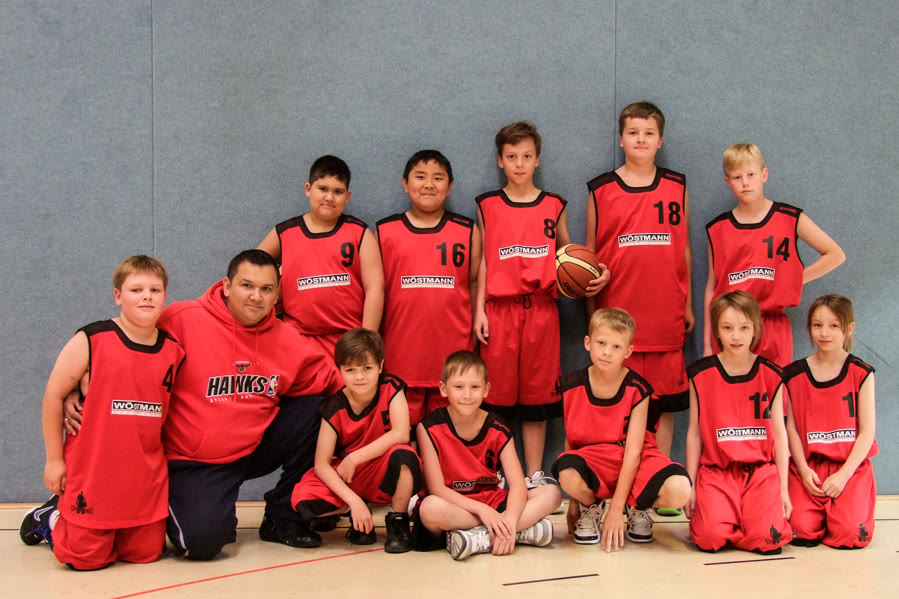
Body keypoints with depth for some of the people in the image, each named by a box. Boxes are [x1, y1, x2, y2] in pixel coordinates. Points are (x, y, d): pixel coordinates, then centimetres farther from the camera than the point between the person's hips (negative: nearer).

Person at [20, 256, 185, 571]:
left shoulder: (174, 351, 2)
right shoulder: (90, 341, -10)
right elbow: (54, 395, -4)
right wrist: (54, 459, -1)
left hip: (146, 477, 4)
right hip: (92, 471, -4)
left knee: (146, 554, 8)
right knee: (87, 559, 0)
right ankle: (52, 518, 32)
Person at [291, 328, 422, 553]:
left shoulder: (391, 388, -12)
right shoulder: (334, 408, -12)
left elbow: (400, 435, -26)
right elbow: (321, 463, -17)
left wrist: (354, 458, -23)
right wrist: (354, 501, -29)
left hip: (385, 476, -1)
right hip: (346, 479, 1)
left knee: (403, 455, -36)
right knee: (302, 499, -26)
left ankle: (398, 522, -12)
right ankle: (357, 518, 3)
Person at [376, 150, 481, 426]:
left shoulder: (467, 231, 7)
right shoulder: (385, 231, 7)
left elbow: (474, 283, 12)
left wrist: (475, 332, 8)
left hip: (452, 351, 0)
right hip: (401, 351, 0)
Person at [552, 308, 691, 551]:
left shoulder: (637, 390, -9)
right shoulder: (571, 386, -3)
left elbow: (633, 451, -13)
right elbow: (570, 440, 4)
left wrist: (616, 509, -19)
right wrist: (573, 499, 4)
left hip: (635, 461, 0)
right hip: (592, 459, 0)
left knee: (680, 490, -31)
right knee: (567, 474, -38)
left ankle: (637, 507, 6)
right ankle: (590, 507, 2)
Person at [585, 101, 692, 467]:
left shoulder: (677, 188, 9)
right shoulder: (601, 190, 4)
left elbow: (684, 250, 14)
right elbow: (588, 255, 8)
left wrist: (688, 304, 12)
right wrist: (592, 313, 6)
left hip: (666, 314, 1)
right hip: (617, 313, -1)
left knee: (665, 400, 5)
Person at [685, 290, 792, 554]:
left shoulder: (770, 375, 4)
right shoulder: (701, 374, 2)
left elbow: (779, 433, 7)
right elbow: (694, 432, 6)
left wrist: (784, 489, 4)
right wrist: (690, 485, 4)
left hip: (762, 470, 1)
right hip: (716, 470, -1)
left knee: (767, 538, -22)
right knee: (710, 538, -23)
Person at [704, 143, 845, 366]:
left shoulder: (790, 219, 2)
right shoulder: (718, 229, 5)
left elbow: (836, 255, 6)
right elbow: (712, 288, 7)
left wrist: (794, 279, 0)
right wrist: (707, 343, 6)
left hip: (774, 330, -1)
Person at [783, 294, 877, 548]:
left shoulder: (861, 373, 1)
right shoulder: (793, 375, 4)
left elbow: (867, 431, -2)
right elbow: (791, 427, 3)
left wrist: (843, 474, -12)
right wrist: (804, 470, -10)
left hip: (851, 467, -1)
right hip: (809, 467, 1)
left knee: (849, 534, -21)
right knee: (801, 532, -20)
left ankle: (835, 511, 13)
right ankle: (819, 513, 14)